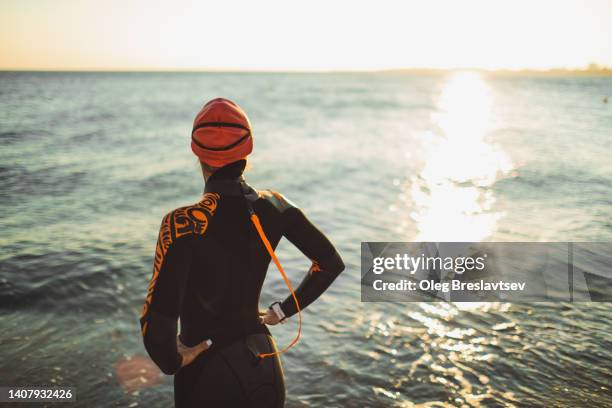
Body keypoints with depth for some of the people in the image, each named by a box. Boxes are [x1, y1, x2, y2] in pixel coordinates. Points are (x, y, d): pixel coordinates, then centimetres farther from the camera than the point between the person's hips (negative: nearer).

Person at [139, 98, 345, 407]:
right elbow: (330, 262, 3)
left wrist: (173, 361, -9)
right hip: (264, 368, 5)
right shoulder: (273, 206, -7)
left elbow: (156, 321, -29)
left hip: (208, 373, -4)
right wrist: (282, 311, 7)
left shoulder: (183, 223, -23)